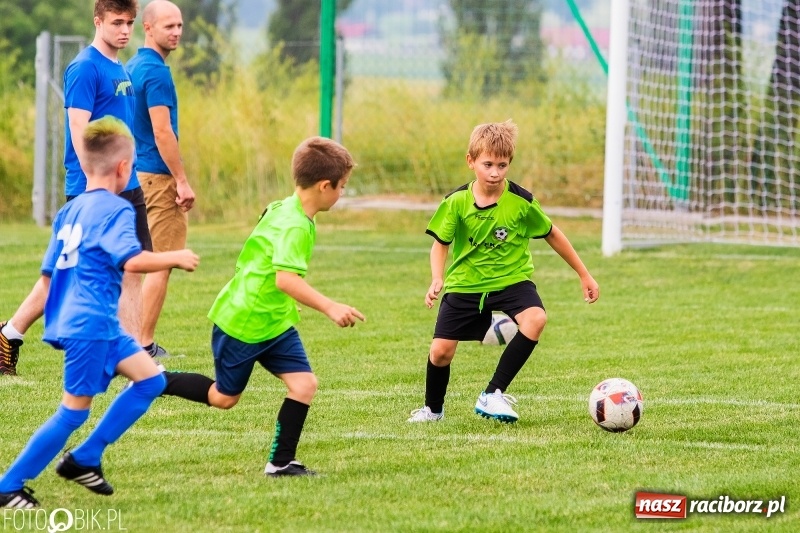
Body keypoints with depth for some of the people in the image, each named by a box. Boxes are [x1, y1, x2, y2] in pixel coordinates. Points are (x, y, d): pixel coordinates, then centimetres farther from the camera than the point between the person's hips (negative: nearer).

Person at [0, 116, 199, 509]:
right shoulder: (116, 210, -11)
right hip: (90, 325, -9)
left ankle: (84, 460, 12)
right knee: (74, 411, -5)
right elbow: (133, 260, -25)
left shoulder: (69, 211, 15)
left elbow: (47, 274, 18)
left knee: (150, 379, 12)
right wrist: (175, 258, -10)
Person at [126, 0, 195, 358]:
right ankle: (144, 344, -5)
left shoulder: (132, 68, 14)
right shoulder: (156, 72, -16)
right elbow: (162, 132, -21)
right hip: (158, 177, -10)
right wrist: (182, 181, -18)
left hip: (136, 176, 10)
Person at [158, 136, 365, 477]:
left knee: (304, 384, -5)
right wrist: (329, 308, -47)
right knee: (224, 397, 9)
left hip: (274, 321, 9)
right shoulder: (294, 227, -27)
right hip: (241, 323, -9)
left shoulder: (282, 209, 3)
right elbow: (286, 279, -40)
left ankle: (282, 462, 1)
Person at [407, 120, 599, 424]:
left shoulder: (521, 202, -12)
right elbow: (440, 244, -2)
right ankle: (433, 409, 27)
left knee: (535, 319, -31)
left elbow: (552, 235, 2)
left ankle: (493, 394, -21)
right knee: (440, 351, -5)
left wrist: (584, 275, 8)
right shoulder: (457, 202, -11)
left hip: (511, 281, -1)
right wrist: (437, 279, -21)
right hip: (465, 285, 1)